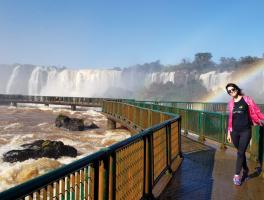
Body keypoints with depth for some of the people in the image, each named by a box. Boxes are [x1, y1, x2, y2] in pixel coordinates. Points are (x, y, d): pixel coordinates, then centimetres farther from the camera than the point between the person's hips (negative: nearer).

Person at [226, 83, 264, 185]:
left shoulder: (247, 99, -2)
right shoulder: (231, 103, 9)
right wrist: (229, 132, 14)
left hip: (245, 131, -3)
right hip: (235, 131, 4)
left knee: (240, 152, -4)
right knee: (240, 152, 12)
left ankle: (237, 175, 3)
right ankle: (245, 170, 28)